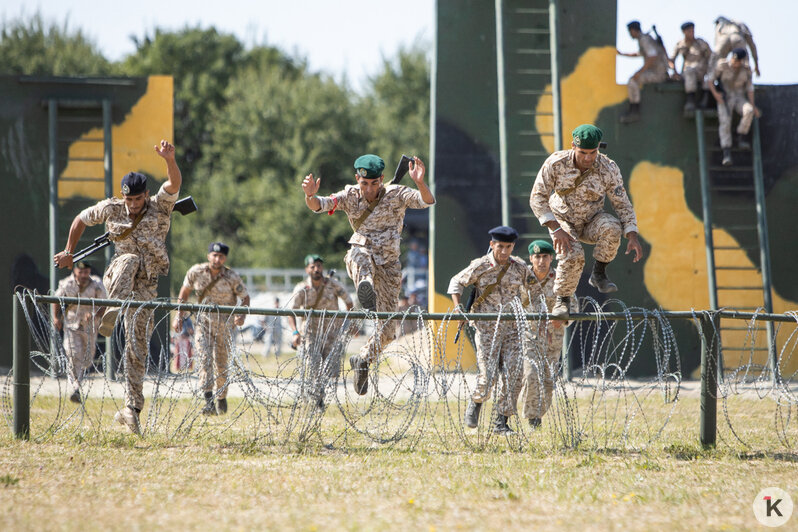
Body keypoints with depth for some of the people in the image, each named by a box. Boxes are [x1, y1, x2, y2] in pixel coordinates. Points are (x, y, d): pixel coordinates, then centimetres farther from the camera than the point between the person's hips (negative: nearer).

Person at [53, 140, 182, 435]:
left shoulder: (160, 208, -2)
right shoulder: (111, 209, 4)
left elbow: (174, 184, -21)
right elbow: (81, 220, 20)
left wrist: (170, 161, -41)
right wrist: (69, 253, 24)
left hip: (144, 286, 0)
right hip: (117, 277, 0)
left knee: (137, 346, -6)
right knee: (130, 259, -35)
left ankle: (131, 409, -3)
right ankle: (110, 315, -57)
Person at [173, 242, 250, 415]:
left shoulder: (232, 278, -10)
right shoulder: (196, 272, -6)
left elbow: (245, 297, 2)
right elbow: (185, 292, 9)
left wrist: (241, 315, -17)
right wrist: (179, 316, 4)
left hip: (224, 325, 0)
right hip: (203, 321, 1)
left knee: (221, 364, 4)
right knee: (204, 358, -18)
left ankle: (222, 399, 27)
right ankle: (208, 400, -28)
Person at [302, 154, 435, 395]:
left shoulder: (396, 194, -8)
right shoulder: (351, 196, -3)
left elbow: (427, 201, -23)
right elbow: (319, 205, -15)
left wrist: (420, 183, -45)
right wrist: (310, 196, -39)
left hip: (388, 265, 1)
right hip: (360, 258, -1)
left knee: (387, 328, -2)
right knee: (360, 253, -40)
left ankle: (363, 359, 23)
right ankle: (365, 285, -70)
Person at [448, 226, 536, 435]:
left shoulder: (520, 268, 3)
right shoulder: (480, 267, -4)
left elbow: (531, 283, 25)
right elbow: (457, 282, 8)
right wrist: (458, 307, -5)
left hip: (511, 328, 3)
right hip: (487, 327, -3)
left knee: (514, 374, -7)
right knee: (488, 374, -12)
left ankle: (501, 422, 2)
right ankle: (476, 402, 21)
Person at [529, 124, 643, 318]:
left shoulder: (608, 169, -19)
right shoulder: (556, 163, -22)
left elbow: (622, 204, -11)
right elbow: (537, 197, -18)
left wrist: (633, 236, -24)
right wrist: (556, 229, -29)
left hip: (591, 222, 1)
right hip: (563, 221, -1)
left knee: (611, 227, -34)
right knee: (572, 255, -31)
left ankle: (599, 273, -12)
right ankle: (562, 300, -8)